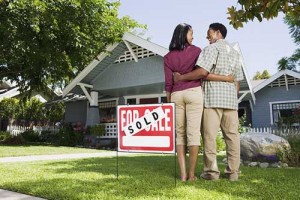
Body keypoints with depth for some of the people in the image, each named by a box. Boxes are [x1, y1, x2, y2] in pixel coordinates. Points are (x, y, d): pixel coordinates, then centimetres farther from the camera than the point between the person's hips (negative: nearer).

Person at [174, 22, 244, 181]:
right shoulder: (234, 52, 22)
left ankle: (211, 171, -3)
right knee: (232, 134, 6)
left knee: (210, 135, -4)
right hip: (231, 98, 7)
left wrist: (181, 77, -8)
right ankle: (233, 171, 8)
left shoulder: (212, 48, -1)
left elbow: (202, 71, -16)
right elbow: (237, 80, 20)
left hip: (212, 97, -7)